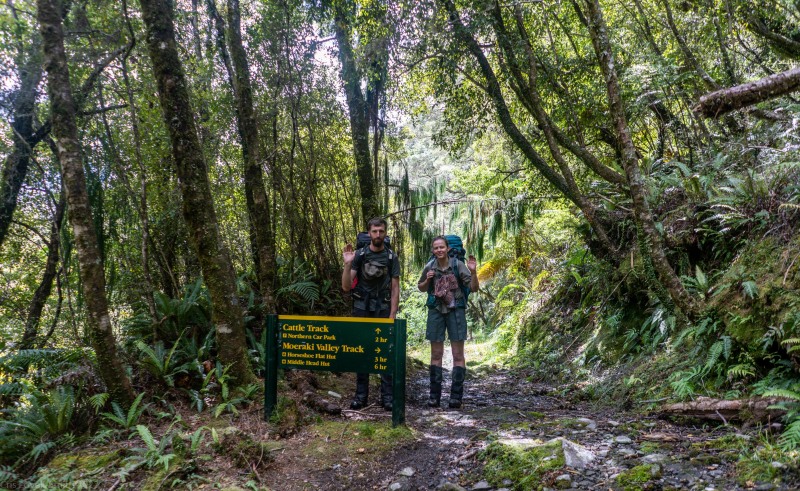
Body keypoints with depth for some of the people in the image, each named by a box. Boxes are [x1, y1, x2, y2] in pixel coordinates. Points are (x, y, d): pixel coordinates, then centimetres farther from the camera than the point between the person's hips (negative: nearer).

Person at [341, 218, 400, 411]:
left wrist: (392, 316, -7)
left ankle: (387, 396, 3)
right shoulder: (359, 255, 2)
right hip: (361, 308, 1)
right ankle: (361, 395, 11)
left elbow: (395, 289, 1)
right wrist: (347, 264, -18)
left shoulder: (392, 258, 3)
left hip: (383, 309, 0)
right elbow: (346, 286, -3)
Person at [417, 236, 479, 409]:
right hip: (436, 311, 2)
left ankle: (456, 396, 5)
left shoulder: (458, 265, -8)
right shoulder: (429, 267, -1)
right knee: (436, 354, 6)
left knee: (458, 354, -1)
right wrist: (427, 280, -6)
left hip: (455, 311, -2)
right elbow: (421, 288, 15)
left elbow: (474, 288, -8)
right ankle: (434, 395, 12)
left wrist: (473, 272, -24)